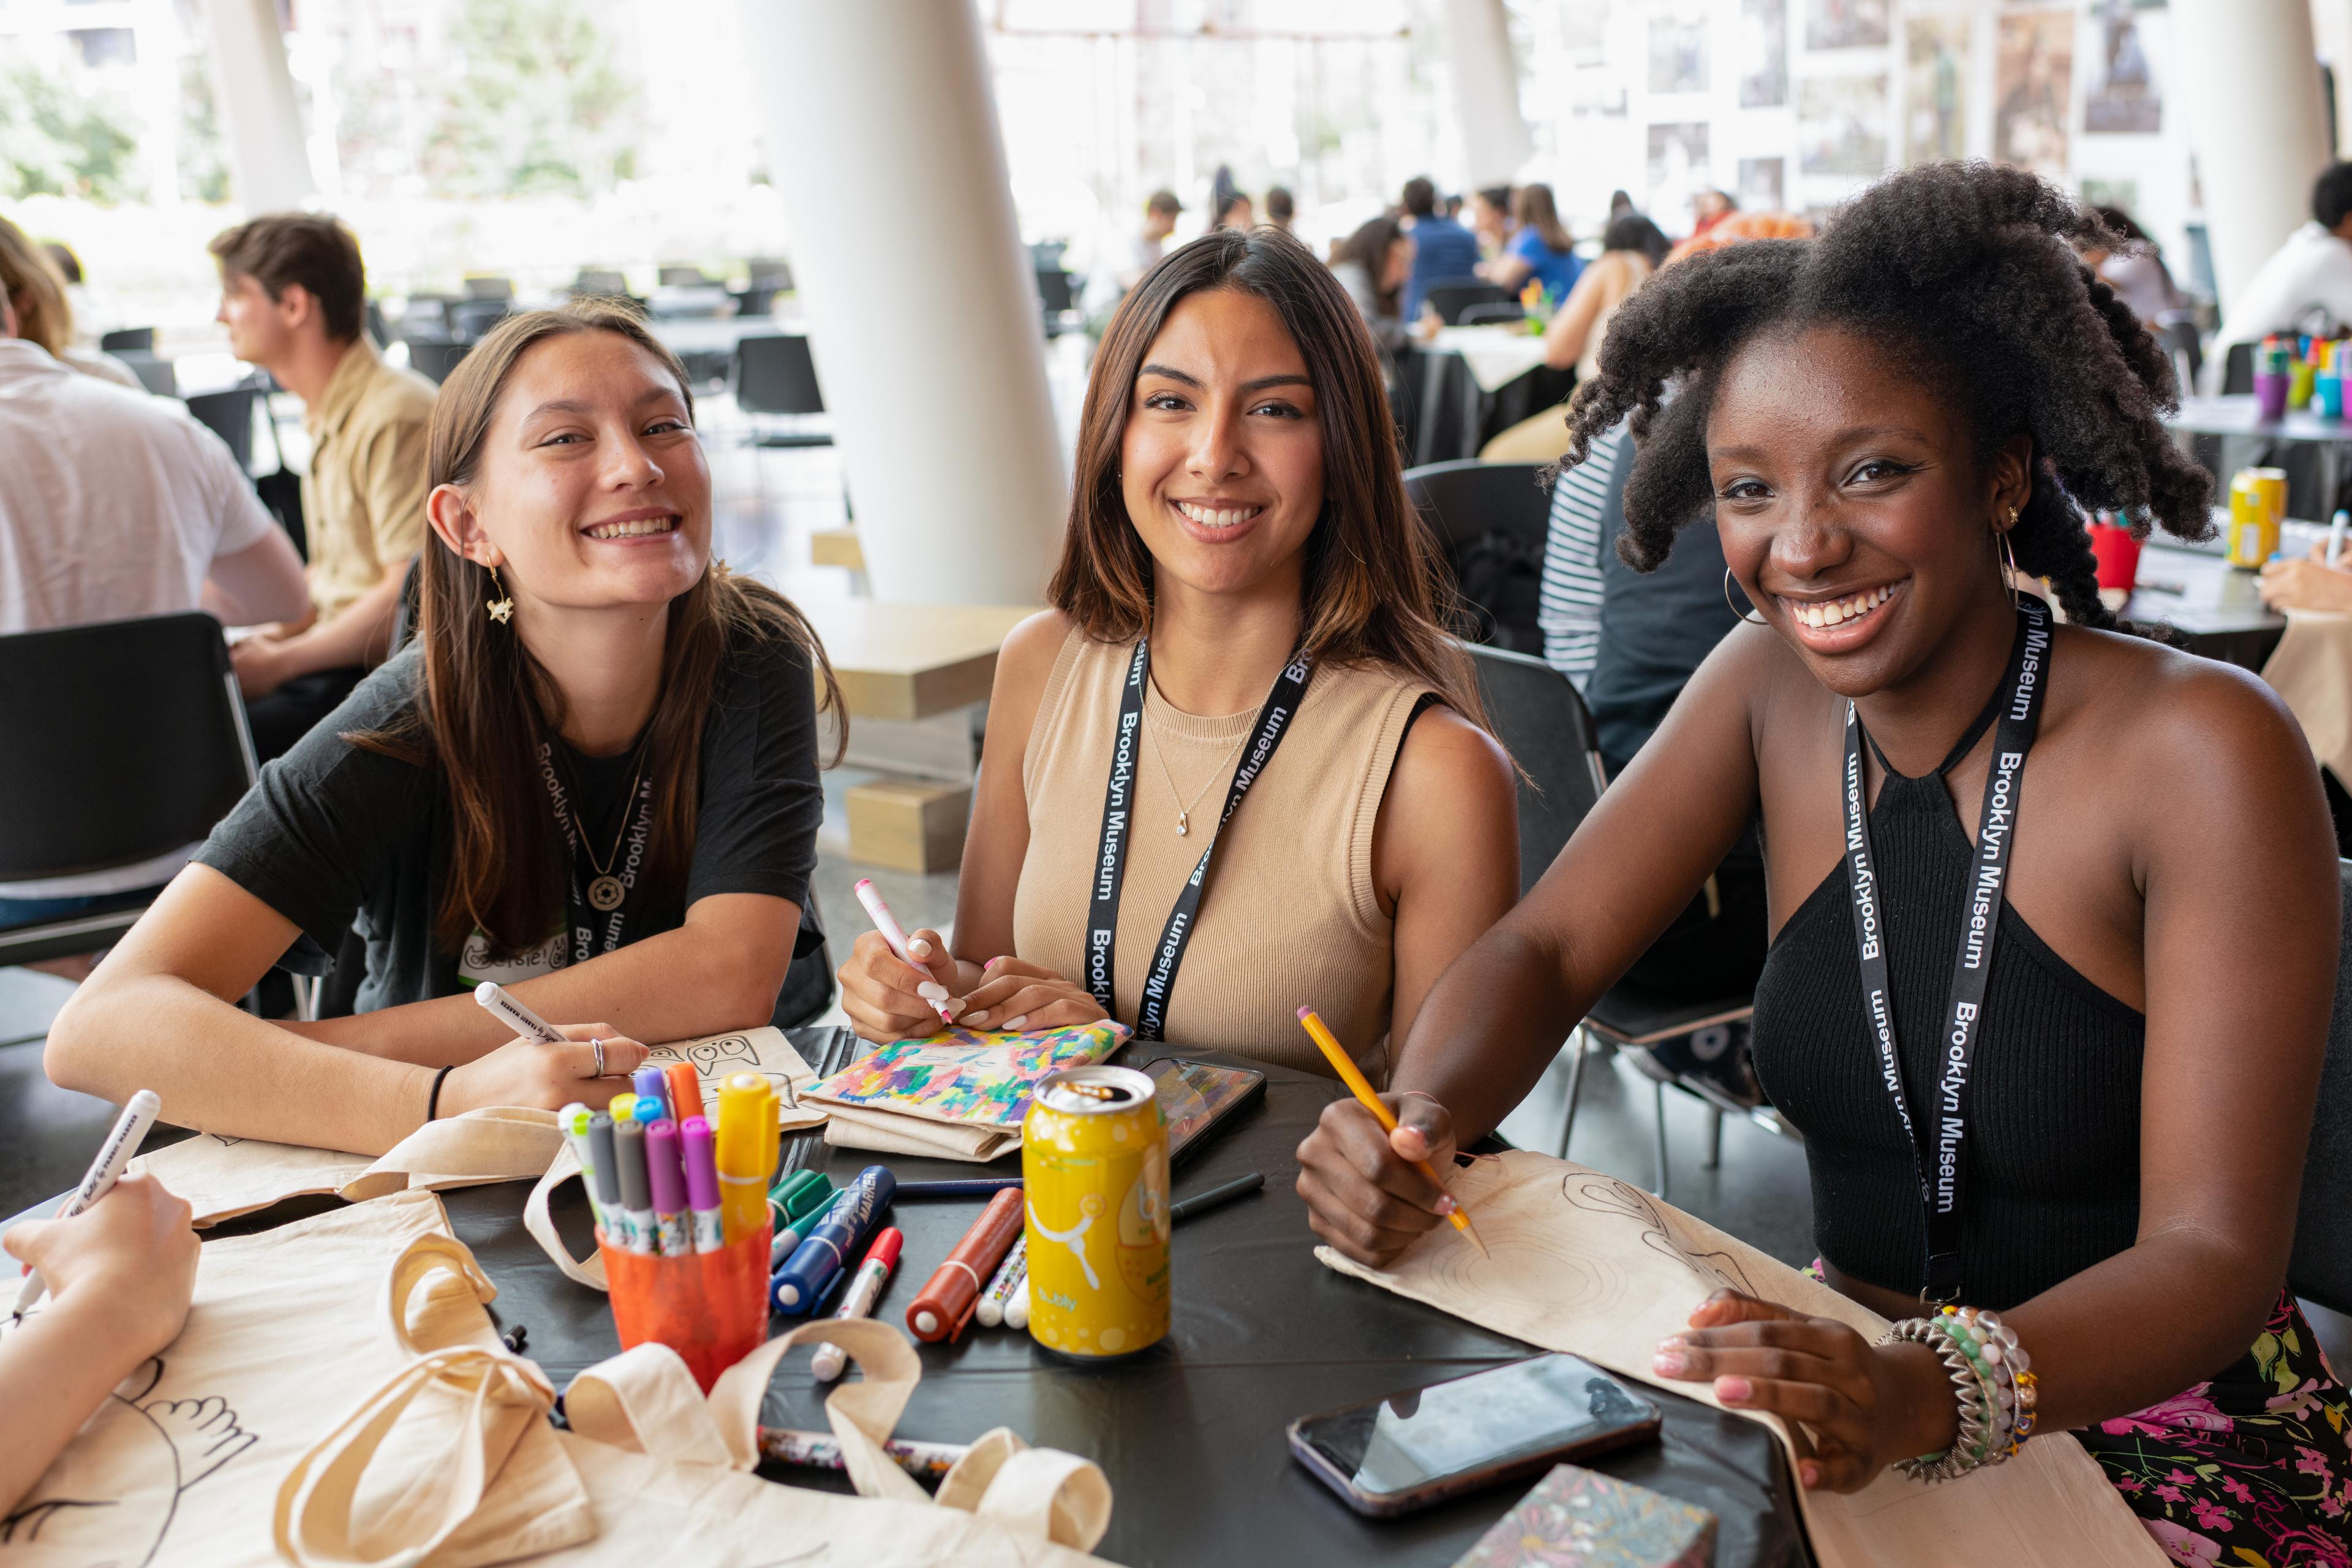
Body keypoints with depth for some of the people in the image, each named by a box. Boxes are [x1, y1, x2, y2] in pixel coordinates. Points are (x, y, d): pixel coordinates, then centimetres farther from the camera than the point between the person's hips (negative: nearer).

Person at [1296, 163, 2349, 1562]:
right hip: (1864, 1405, 5)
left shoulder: (2199, 750, -17)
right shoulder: (1770, 686, -2)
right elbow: (1540, 950, 1)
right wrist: (1420, 1124, -21)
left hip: (2162, 1439, -4)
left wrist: (1922, 1394, -39)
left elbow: (2218, 1258, -21)